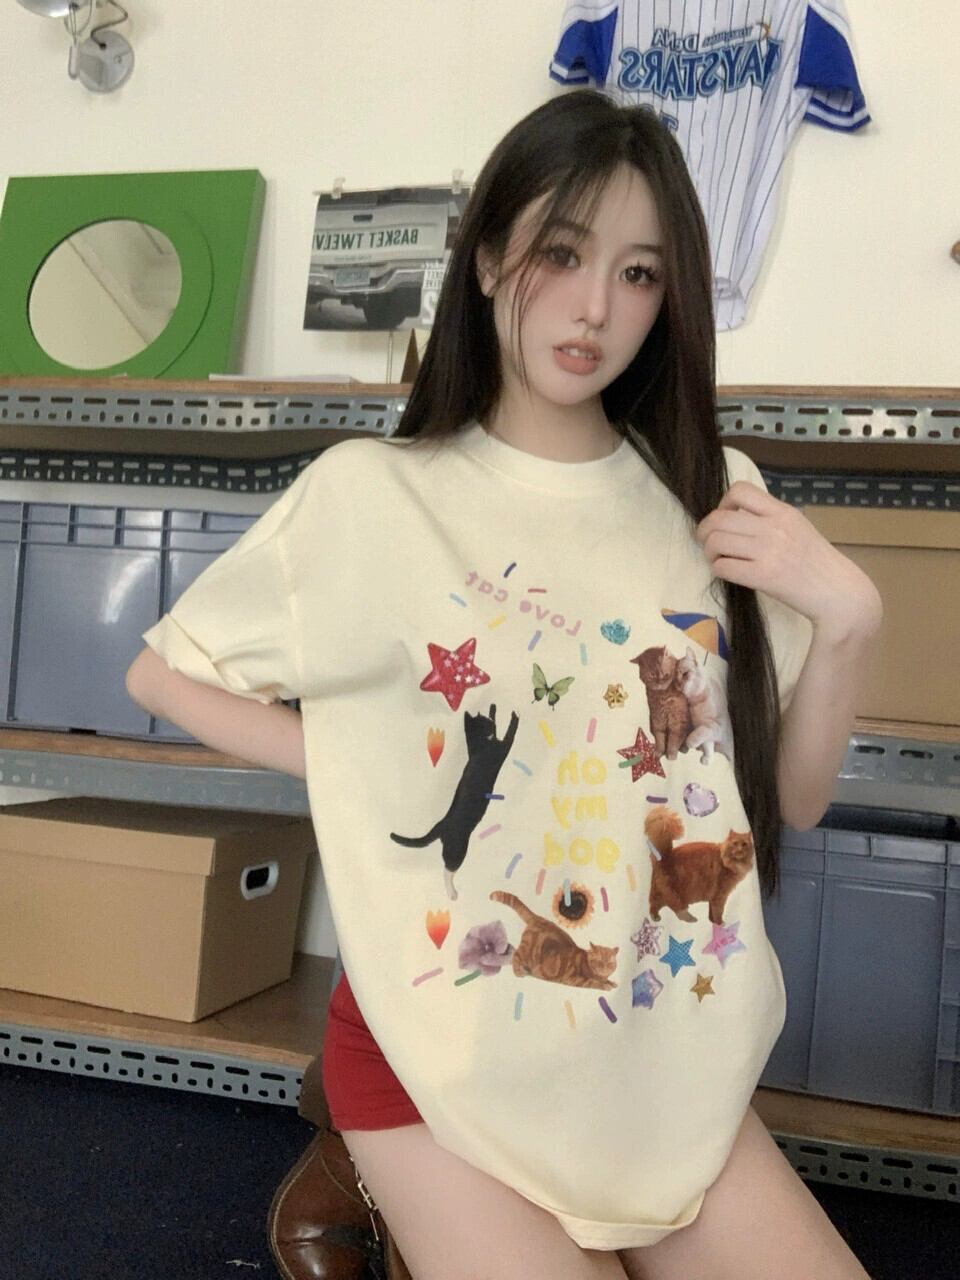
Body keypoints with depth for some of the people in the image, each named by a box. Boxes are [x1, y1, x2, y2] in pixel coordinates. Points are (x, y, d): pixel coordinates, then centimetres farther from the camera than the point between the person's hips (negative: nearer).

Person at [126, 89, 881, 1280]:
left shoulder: (713, 498, 1)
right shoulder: (372, 492, -11)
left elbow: (793, 798, 4)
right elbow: (160, 672, 0)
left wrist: (845, 619, -13)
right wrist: (363, 766, -11)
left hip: (670, 1055, 4)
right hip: (446, 1061, -3)